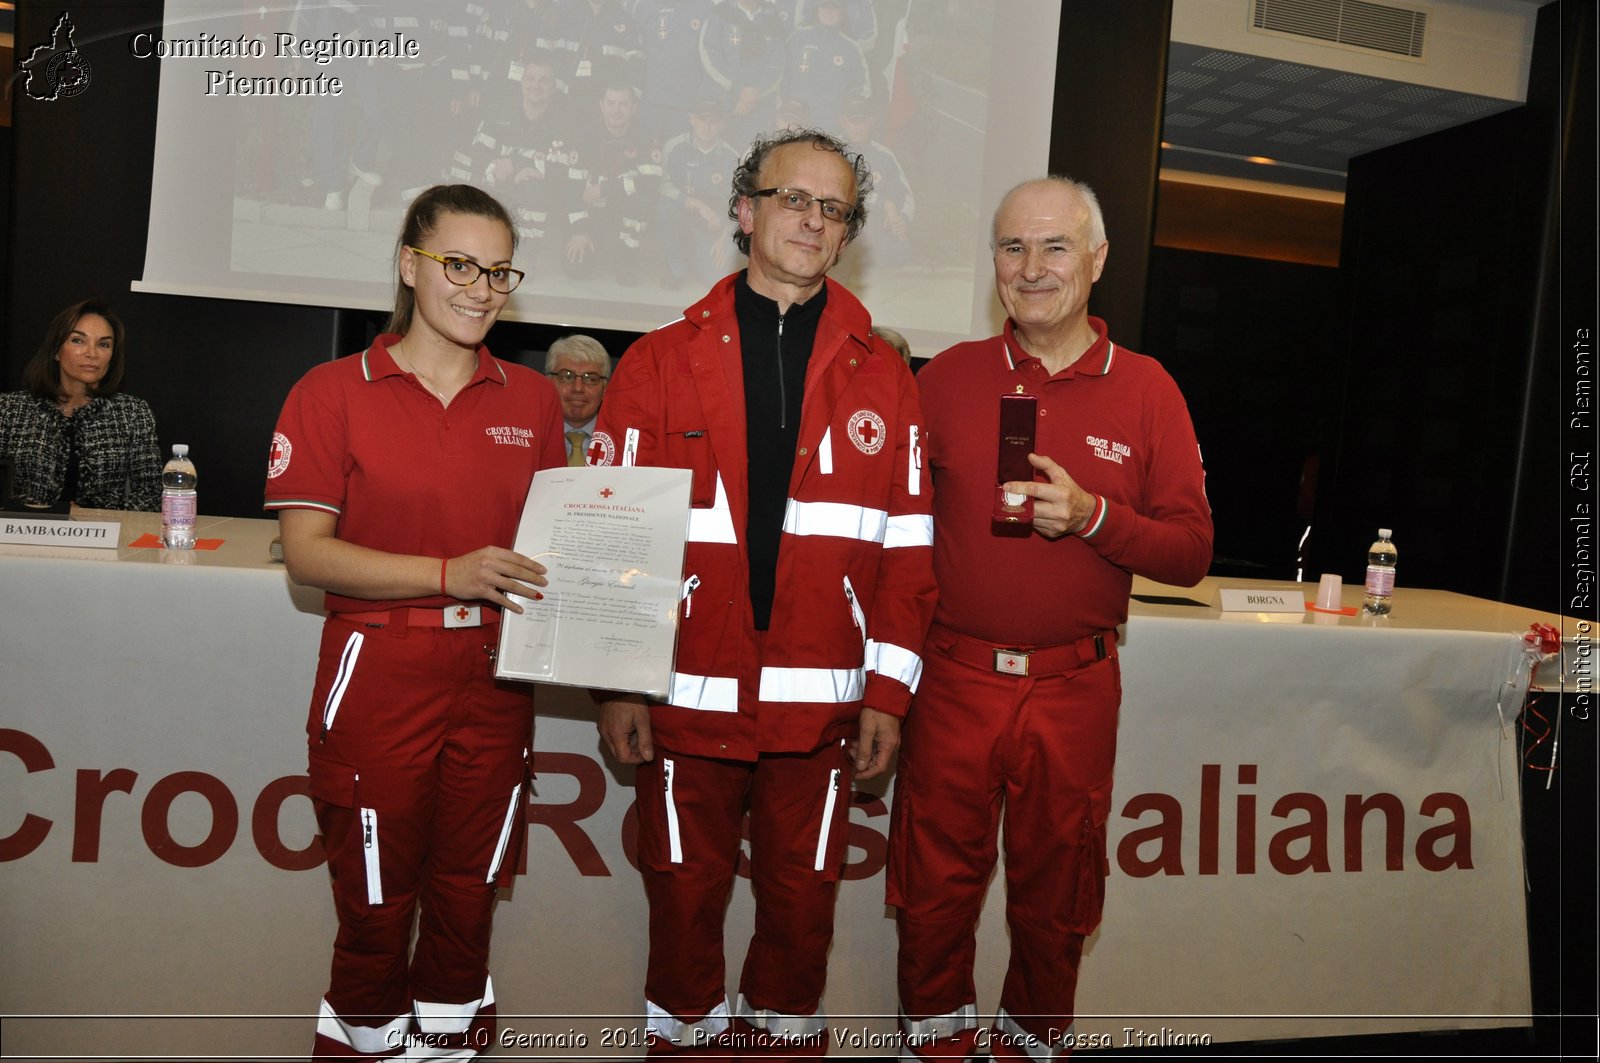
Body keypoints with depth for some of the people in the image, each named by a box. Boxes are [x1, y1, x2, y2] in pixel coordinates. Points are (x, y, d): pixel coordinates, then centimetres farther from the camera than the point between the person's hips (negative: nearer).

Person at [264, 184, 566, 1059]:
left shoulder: (532, 401, 9)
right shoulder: (334, 392, -1)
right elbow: (305, 554, -7)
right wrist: (449, 575, -18)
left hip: (493, 683, 3)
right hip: (379, 681, -3)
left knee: (467, 903, 12)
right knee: (376, 910, 8)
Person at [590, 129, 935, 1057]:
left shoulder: (883, 377, 5)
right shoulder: (662, 361, 2)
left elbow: (909, 545, 3)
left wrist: (889, 688, -1)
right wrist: (619, 683, -3)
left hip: (819, 703, 1)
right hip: (687, 696, 0)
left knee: (804, 894, 13)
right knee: (685, 890, 13)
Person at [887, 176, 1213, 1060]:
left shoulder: (1145, 389, 2)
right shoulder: (946, 377, 3)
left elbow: (1191, 553, 0)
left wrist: (1093, 515, -18)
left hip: (1074, 687, 0)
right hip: (953, 679, 0)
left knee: (1055, 900, 14)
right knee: (934, 887, 8)